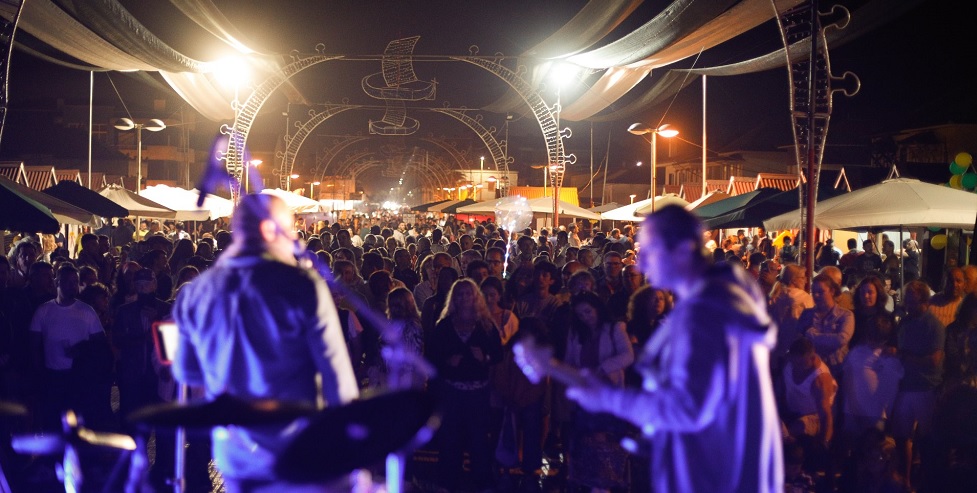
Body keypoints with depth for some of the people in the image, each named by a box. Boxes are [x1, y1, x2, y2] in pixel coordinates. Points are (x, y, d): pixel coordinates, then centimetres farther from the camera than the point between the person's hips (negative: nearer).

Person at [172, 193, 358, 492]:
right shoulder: (304, 285, -14)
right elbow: (336, 370, -13)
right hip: (298, 451, -5)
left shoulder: (196, 292, 1)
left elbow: (186, 372, 12)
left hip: (232, 454, 5)